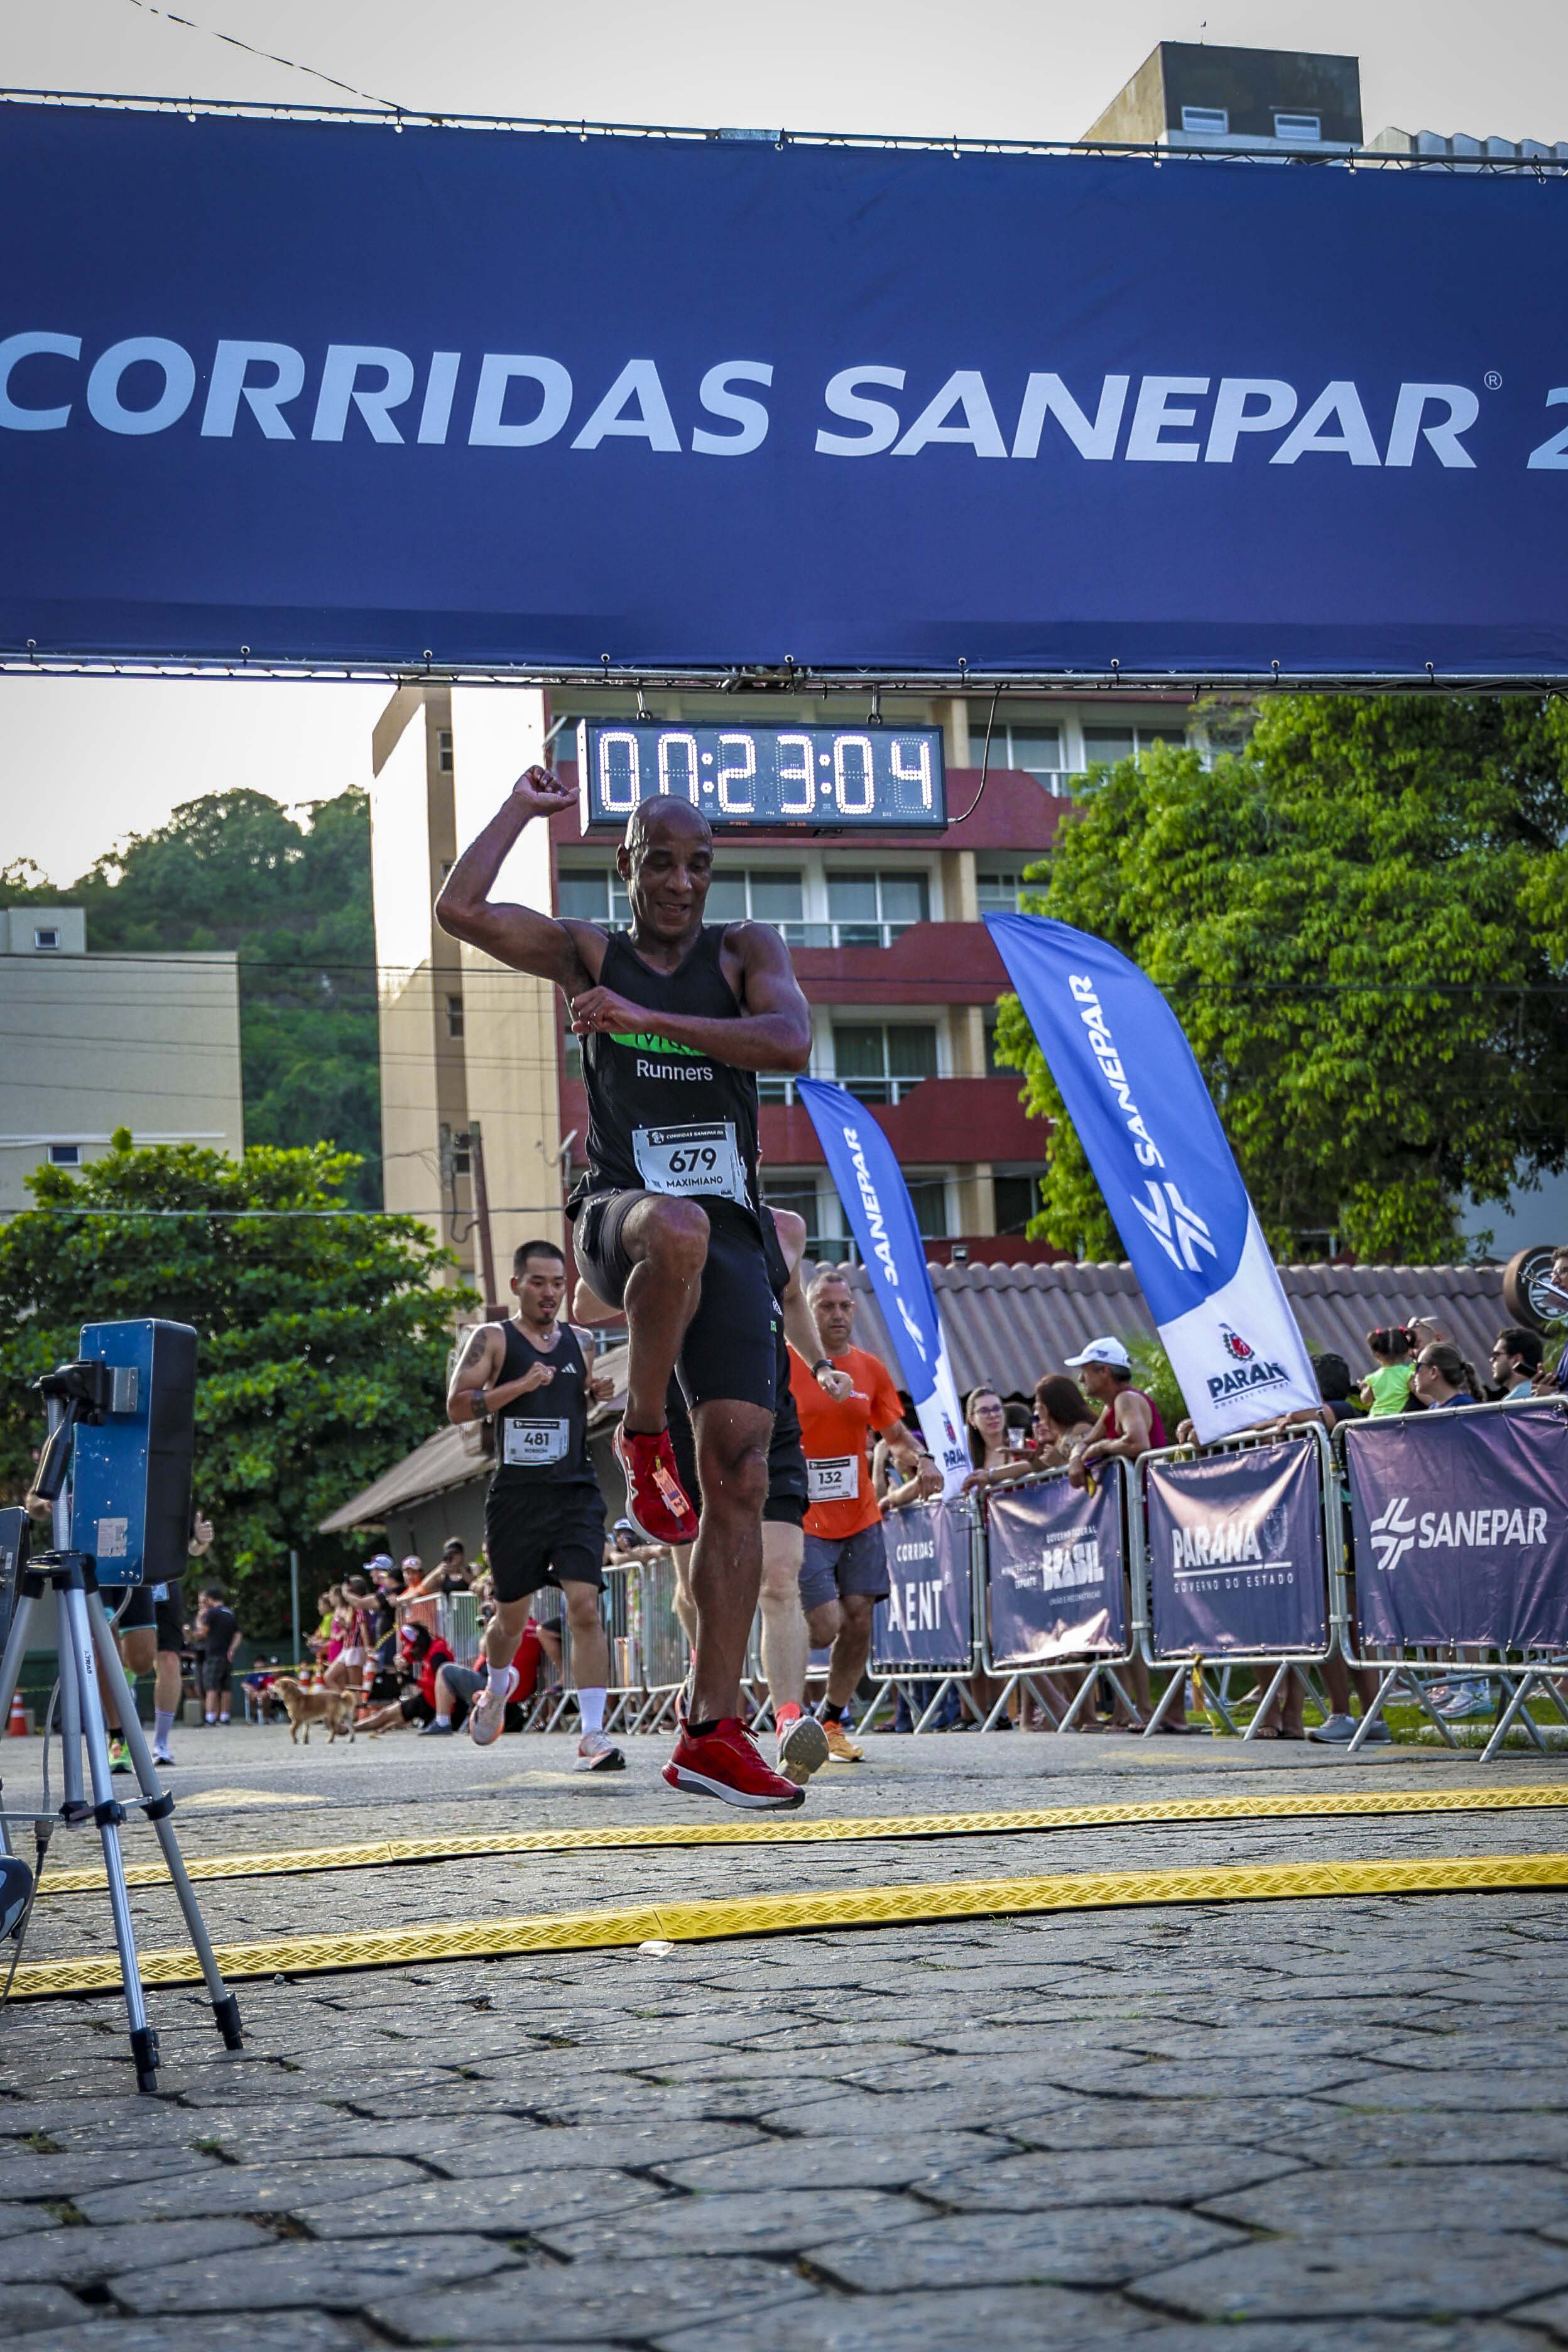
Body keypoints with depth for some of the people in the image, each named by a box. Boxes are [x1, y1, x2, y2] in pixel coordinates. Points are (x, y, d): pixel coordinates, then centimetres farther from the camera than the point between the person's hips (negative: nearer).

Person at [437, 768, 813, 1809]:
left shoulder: (747, 949, 11)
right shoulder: (589, 953, 11)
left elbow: (791, 1042, -10)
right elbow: (460, 911, -3)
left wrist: (650, 1017, -15)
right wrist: (522, 809, 5)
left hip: (734, 1234, 2)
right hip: (624, 1213, -2)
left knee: (741, 1477, -6)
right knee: (677, 1227, -42)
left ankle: (712, 1733, -1)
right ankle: (643, 1435, -17)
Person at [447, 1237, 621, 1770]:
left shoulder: (581, 1342, 13)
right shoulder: (493, 1339, 1)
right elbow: (457, 1407, -8)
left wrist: (598, 1396, 6)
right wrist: (520, 1385, -18)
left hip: (576, 1494, 2)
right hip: (516, 1496, -2)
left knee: (585, 1605, -13)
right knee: (512, 1614, 12)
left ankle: (593, 1735, -14)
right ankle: (498, 1687, 45)